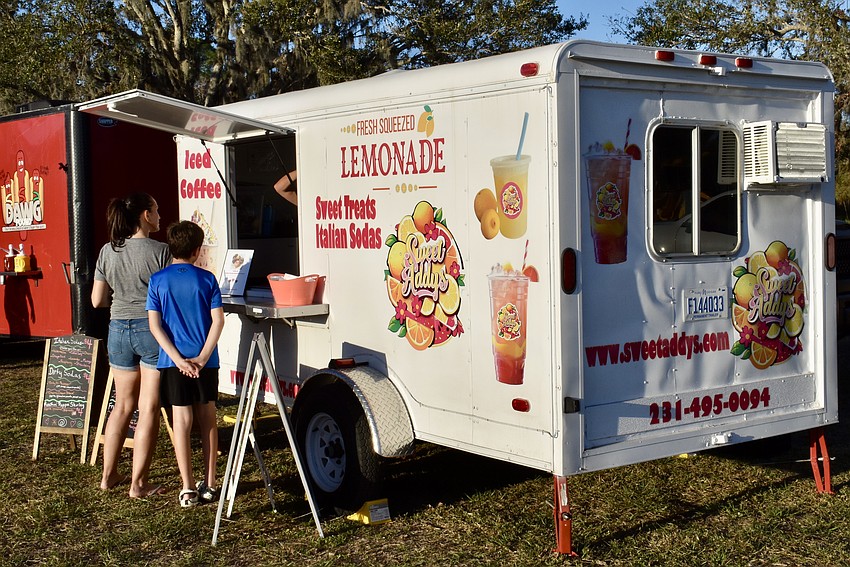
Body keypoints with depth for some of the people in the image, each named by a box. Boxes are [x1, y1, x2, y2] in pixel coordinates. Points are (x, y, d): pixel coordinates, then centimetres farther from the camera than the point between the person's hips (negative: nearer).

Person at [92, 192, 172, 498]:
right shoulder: (161, 251, -12)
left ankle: (108, 475, 25)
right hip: (153, 329, -5)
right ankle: (138, 483, 5)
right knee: (149, 409, 2)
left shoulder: (107, 251, 3)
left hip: (119, 329, 5)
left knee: (123, 405, 18)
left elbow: (97, 300, 7)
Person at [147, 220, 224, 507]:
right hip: (205, 360, 1)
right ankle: (210, 484, 17)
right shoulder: (207, 279, -2)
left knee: (182, 421, 3)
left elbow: (154, 325, -8)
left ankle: (188, 489, 2)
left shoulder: (158, 280, -1)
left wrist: (179, 359, -10)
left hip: (174, 361, -1)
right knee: (208, 420, 11)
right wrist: (202, 358, -9)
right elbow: (218, 320, -9)